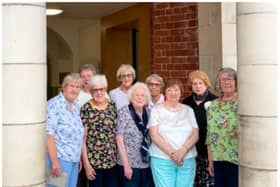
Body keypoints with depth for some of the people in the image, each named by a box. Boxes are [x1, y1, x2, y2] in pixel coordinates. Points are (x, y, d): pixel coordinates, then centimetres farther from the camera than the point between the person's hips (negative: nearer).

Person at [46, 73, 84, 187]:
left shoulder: (76, 106, 11)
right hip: (60, 158, -8)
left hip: (74, 160, 8)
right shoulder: (55, 104, -12)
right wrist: (55, 161, -23)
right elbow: (49, 134, -19)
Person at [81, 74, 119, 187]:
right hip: (94, 161, -4)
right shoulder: (86, 109, -7)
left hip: (113, 160, 4)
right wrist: (86, 163, -10)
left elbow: (118, 132, 11)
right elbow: (82, 138, -7)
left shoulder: (112, 106, 5)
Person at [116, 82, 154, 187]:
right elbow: (119, 140, -10)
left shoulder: (149, 113, 7)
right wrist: (126, 165, -15)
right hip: (130, 164, -4)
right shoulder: (124, 112, -7)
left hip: (148, 164, 5)